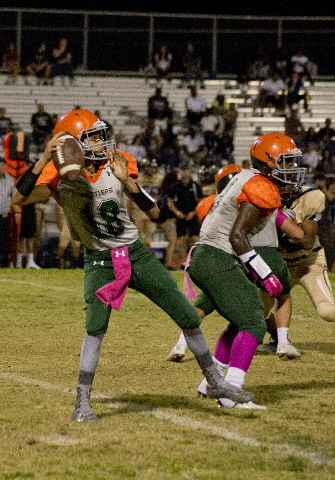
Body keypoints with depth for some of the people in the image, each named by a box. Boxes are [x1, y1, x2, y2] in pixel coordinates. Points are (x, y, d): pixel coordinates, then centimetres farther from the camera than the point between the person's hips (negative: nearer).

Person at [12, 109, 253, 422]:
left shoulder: (118, 166, -8)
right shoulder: (60, 176, -12)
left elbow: (154, 213, -13)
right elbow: (19, 199, -28)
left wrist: (126, 181, -28)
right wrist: (45, 159, -36)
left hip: (137, 255, 3)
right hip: (99, 263, -3)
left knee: (188, 317, 4)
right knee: (96, 327, -23)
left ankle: (215, 382, 22)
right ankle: (82, 403, -12)